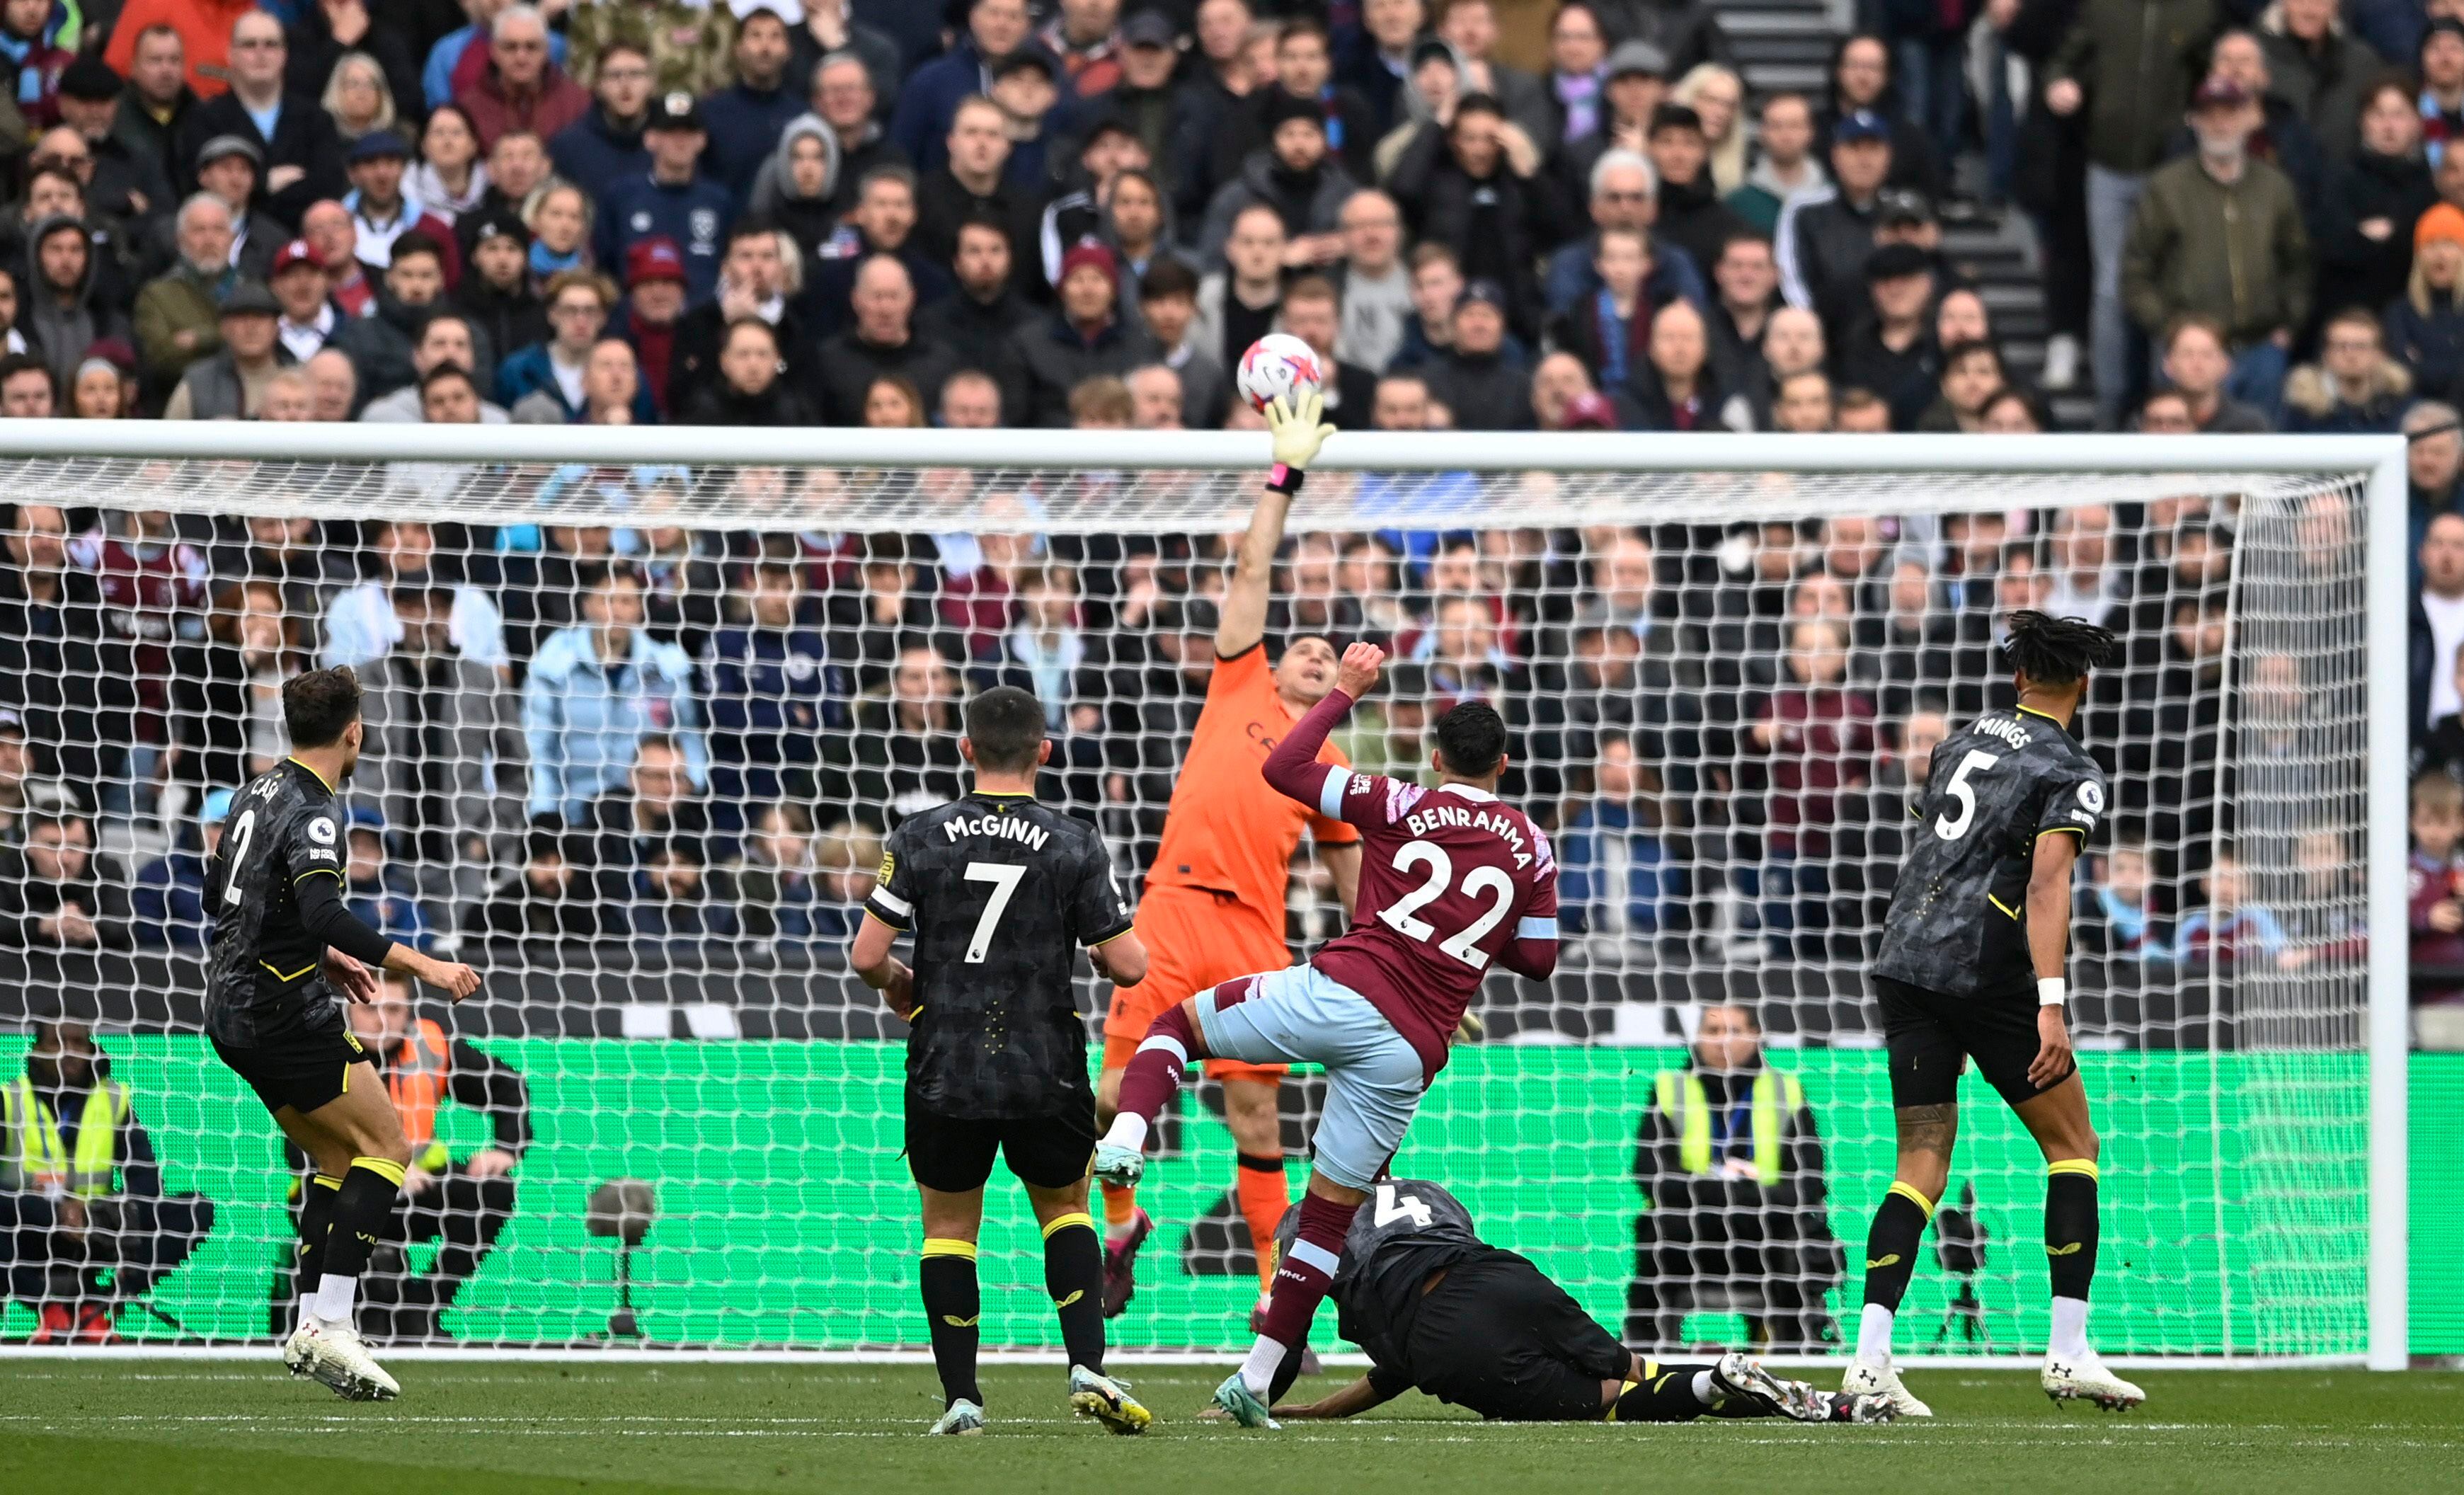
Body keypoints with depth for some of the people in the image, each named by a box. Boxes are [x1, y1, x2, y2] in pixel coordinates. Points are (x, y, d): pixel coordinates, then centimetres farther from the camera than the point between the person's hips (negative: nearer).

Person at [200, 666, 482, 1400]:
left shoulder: (258, 793, 12)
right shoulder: (309, 811, -17)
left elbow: (219, 893, 24)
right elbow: (324, 915, -31)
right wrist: (422, 965, -31)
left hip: (234, 1009, 9)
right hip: (288, 1011, -9)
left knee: (339, 1158, 16)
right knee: (387, 1146, -5)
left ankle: (311, 1326, 7)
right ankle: (331, 1323, -16)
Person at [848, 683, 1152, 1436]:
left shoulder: (919, 838, -5)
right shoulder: (1074, 845, -7)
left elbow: (866, 956, -7)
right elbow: (1129, 965, -7)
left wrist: (895, 983, 16)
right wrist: (1104, 952, 17)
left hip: (945, 1073, 0)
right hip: (1046, 1076, 0)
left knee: (948, 1225, 14)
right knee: (1065, 1207, 20)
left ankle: (960, 1398, 8)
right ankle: (1088, 1368, 4)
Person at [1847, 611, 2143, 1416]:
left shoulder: (1963, 741, 16)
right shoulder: (2071, 771, -5)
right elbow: (2047, 882, -18)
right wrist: (2051, 1006, -24)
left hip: (1903, 961, 6)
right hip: (1985, 971, -6)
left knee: (1922, 1165, 7)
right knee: (2072, 1143, 8)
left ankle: (1870, 1357, -7)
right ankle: (2068, 1351, 3)